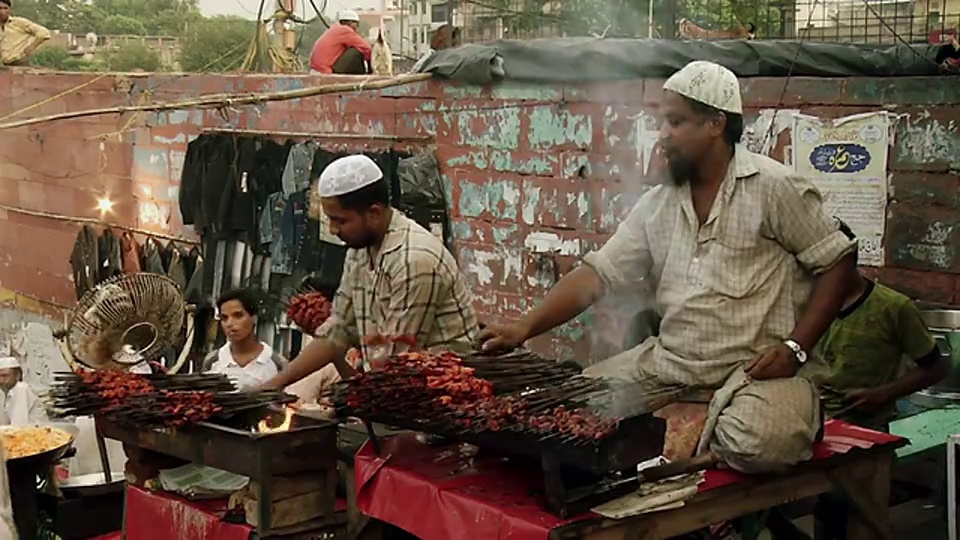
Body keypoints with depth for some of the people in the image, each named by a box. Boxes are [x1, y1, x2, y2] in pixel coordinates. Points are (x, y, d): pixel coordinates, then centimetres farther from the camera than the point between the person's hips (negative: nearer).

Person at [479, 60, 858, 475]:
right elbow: (597, 273, 6)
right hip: (668, 363, 4)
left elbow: (835, 262, -2)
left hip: (755, 369, -4)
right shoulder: (656, 205, 10)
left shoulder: (773, 188, -5)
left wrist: (795, 348, -12)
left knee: (756, 443, -34)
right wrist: (525, 327, -6)